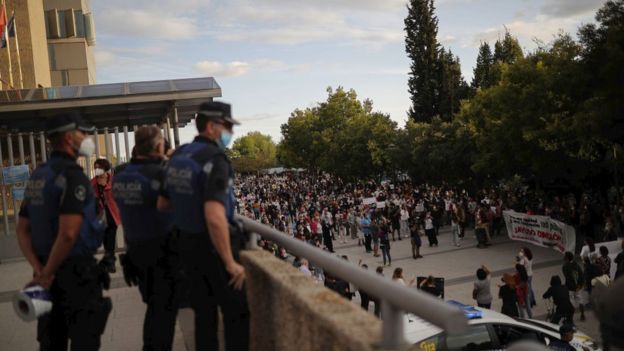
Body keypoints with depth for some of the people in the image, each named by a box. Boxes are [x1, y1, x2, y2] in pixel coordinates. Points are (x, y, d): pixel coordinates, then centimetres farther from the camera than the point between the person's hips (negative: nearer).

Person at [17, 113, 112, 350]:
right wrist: (47, 274, -14)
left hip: (51, 270, 8)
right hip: (76, 271, -8)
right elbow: (68, 233, -26)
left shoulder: (37, 176, 11)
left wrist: (39, 268, 1)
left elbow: (22, 229, 11)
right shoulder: (72, 174, -17)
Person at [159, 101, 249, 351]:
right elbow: (215, 217, -32)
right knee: (236, 313, 7)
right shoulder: (214, 159, -21)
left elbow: (163, 204, 15)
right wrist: (230, 262, -25)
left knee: (204, 311, 19)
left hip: (187, 244, 8)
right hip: (213, 247, -8)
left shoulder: (178, 156, 5)